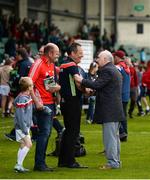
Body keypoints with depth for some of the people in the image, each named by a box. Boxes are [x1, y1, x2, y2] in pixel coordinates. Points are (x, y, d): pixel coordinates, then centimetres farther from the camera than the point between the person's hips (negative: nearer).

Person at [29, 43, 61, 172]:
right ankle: (39, 164, -6)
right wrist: (36, 101, -22)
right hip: (42, 103, -9)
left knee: (47, 132, 10)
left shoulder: (52, 65, 13)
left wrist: (57, 87, 0)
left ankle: (41, 162, 17)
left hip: (51, 102, 9)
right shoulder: (39, 64, -13)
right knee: (44, 132, -10)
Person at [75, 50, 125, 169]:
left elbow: (97, 85, -21)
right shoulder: (115, 71, 19)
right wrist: (93, 92, 16)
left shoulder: (106, 70, -14)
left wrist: (82, 81, -12)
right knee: (115, 136, 14)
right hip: (116, 109, 11)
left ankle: (112, 162, -8)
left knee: (109, 137, -8)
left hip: (109, 110, -11)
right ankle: (116, 161, 19)